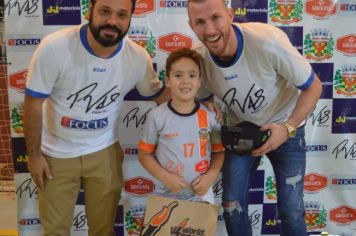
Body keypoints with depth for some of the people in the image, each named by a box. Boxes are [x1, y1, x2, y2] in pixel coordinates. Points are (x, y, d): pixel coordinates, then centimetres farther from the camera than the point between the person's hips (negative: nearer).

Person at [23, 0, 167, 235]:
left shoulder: (139, 58, -15)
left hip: (104, 151, 2)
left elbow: (156, 93, 4)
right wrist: (34, 154, -9)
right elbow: (33, 103, -14)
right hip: (57, 153, -1)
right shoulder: (54, 48, -23)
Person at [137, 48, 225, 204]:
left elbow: (219, 152, 5)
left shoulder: (210, 116, -6)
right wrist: (165, 177, -15)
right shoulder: (157, 116, -12)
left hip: (201, 195, 2)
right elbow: (144, 154, -4)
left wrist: (211, 176, -11)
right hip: (166, 195, -1)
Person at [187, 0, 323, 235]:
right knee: (232, 206, 5)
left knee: (291, 209, 1)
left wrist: (288, 128, -29)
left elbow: (313, 86, -19)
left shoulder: (268, 41, -33)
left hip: (285, 127, -2)